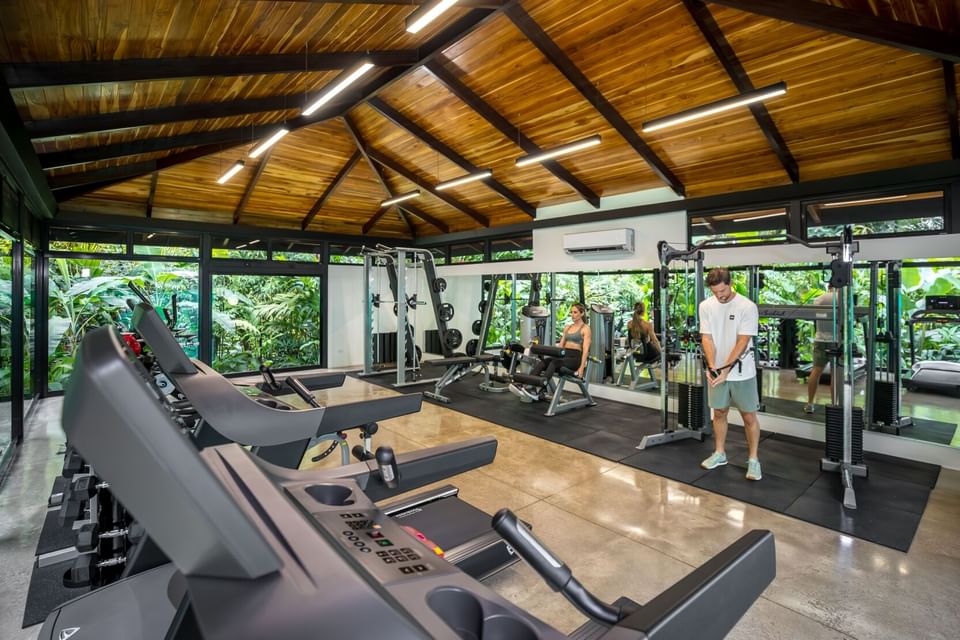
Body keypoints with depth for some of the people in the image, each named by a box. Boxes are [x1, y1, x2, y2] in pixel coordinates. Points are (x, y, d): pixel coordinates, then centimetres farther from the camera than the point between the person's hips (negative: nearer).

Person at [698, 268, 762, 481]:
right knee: (719, 412, 14)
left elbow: (742, 341, -18)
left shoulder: (747, 306, -14)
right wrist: (712, 367, -16)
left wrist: (726, 368, -25)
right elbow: (707, 338, -4)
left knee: (749, 416, 6)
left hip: (742, 372, -3)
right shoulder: (706, 306, -2)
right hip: (716, 370, 4)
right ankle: (719, 454, 28)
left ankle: (753, 459, 20)